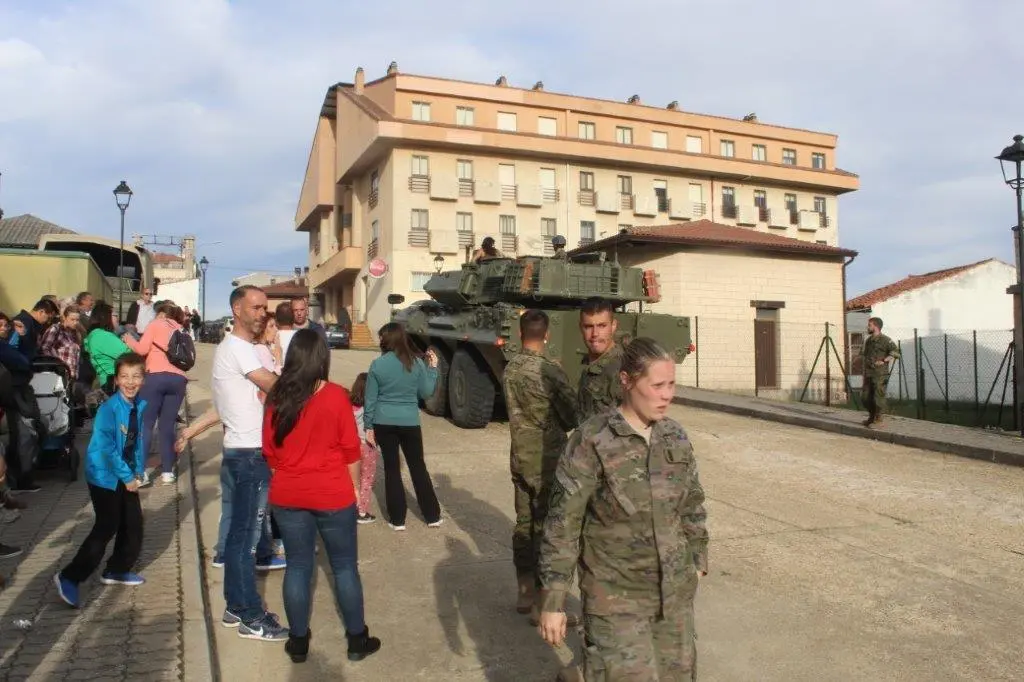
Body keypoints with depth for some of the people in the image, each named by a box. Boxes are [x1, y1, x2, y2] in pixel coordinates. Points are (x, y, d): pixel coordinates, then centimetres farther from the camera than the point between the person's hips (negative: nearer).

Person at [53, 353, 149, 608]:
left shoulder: (140, 405, 0)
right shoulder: (108, 409, -21)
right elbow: (108, 449, -22)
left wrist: (138, 471, 2)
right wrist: (127, 477, -18)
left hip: (126, 476, 7)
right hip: (105, 476, -7)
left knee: (133, 525, 12)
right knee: (107, 529, -8)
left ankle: (117, 570, 30)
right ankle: (69, 578, 2)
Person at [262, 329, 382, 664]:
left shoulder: (277, 397, -3)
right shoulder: (335, 396, -13)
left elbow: (269, 450, 5)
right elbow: (350, 450, -7)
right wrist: (353, 487, 7)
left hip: (288, 496, 3)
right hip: (332, 495, -3)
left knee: (298, 566, 13)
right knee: (345, 566, 9)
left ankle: (298, 641, 22)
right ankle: (357, 640, 19)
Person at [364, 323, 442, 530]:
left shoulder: (377, 364, -8)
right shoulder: (416, 363, -4)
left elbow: (370, 399, -5)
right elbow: (426, 393, 4)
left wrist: (368, 426, 4)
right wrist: (432, 368, 13)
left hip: (384, 423, -1)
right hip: (410, 422, 1)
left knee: (392, 469, 9)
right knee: (418, 467, 13)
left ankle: (397, 519, 13)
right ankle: (433, 516, 19)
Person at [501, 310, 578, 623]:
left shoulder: (509, 369, 3)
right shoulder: (550, 372, -18)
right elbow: (573, 419, -11)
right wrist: (560, 426, 8)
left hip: (520, 457, 7)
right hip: (547, 460, -7)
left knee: (524, 524, 15)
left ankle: (525, 593, 26)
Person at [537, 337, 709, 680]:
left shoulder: (676, 437, -1)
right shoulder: (592, 440, -17)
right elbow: (563, 522, -15)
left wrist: (698, 560, 18)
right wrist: (552, 600, -13)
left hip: (676, 591, 5)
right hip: (616, 597, -5)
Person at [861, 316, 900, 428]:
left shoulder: (885, 340, -8)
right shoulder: (868, 340, 18)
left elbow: (896, 352, -18)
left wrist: (883, 361, -23)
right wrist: (864, 373, 20)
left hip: (880, 375, -8)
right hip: (868, 374, 8)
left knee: (878, 397, -6)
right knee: (866, 397, 10)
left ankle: (879, 419, 3)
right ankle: (872, 417, 23)